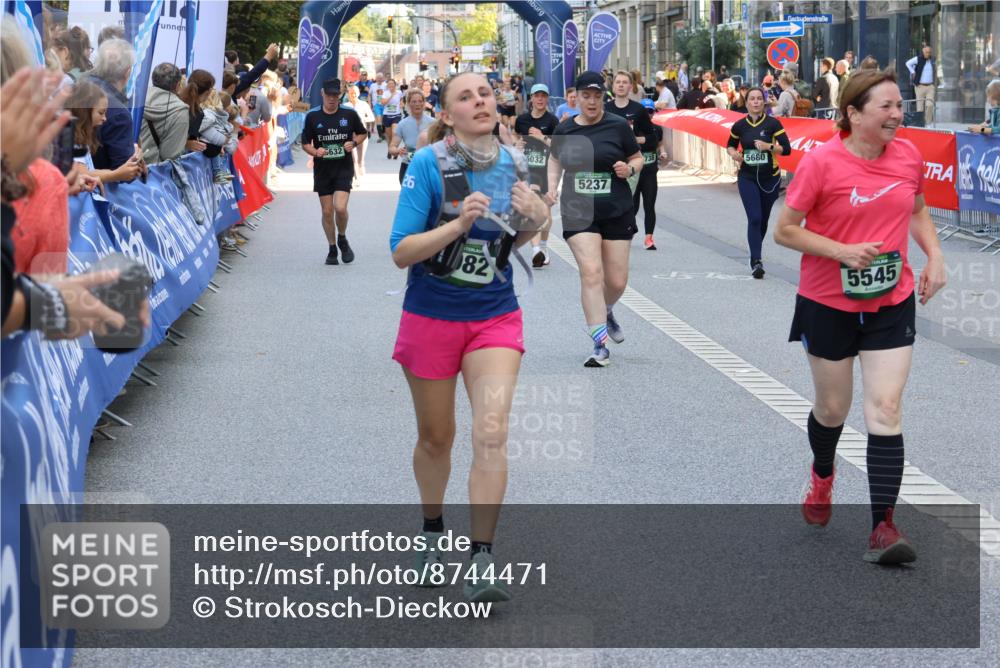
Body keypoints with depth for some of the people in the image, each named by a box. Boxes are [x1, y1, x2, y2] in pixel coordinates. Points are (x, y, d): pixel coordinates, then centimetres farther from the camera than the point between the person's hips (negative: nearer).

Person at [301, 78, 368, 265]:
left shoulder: (350, 114, 0)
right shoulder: (312, 117, 0)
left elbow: (363, 134, 15)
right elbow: (305, 143, 5)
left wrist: (354, 143, -6)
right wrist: (315, 152, -16)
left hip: (344, 168, -2)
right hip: (322, 169, 2)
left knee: (340, 207, -17)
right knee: (327, 211, 5)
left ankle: (342, 239, 13)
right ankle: (332, 249, 22)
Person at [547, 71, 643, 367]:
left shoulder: (617, 126, -3)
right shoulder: (564, 130, 2)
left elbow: (637, 158, 8)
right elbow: (555, 160, 20)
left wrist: (629, 169, -13)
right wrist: (552, 187, 4)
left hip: (617, 211, 0)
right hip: (579, 212, 0)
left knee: (617, 281, 5)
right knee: (591, 273, -16)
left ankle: (606, 312, 43)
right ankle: (600, 346, -13)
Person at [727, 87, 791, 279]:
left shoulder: (773, 123, -7)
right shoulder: (739, 126, -1)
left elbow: (786, 149, -10)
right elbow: (730, 145, 15)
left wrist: (768, 146, -25)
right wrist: (734, 154, -6)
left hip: (770, 178, 0)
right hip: (747, 178, 0)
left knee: (763, 219, 14)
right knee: (754, 218, -13)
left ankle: (757, 251, 39)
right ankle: (756, 262, -14)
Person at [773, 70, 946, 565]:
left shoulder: (908, 156, -3)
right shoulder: (820, 162, -16)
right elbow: (785, 231, -11)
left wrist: (934, 256, 1)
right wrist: (842, 251, -22)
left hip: (892, 304, 2)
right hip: (828, 304, -2)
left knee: (885, 410, -7)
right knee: (833, 408, 13)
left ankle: (883, 526, -6)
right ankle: (822, 477, 47)